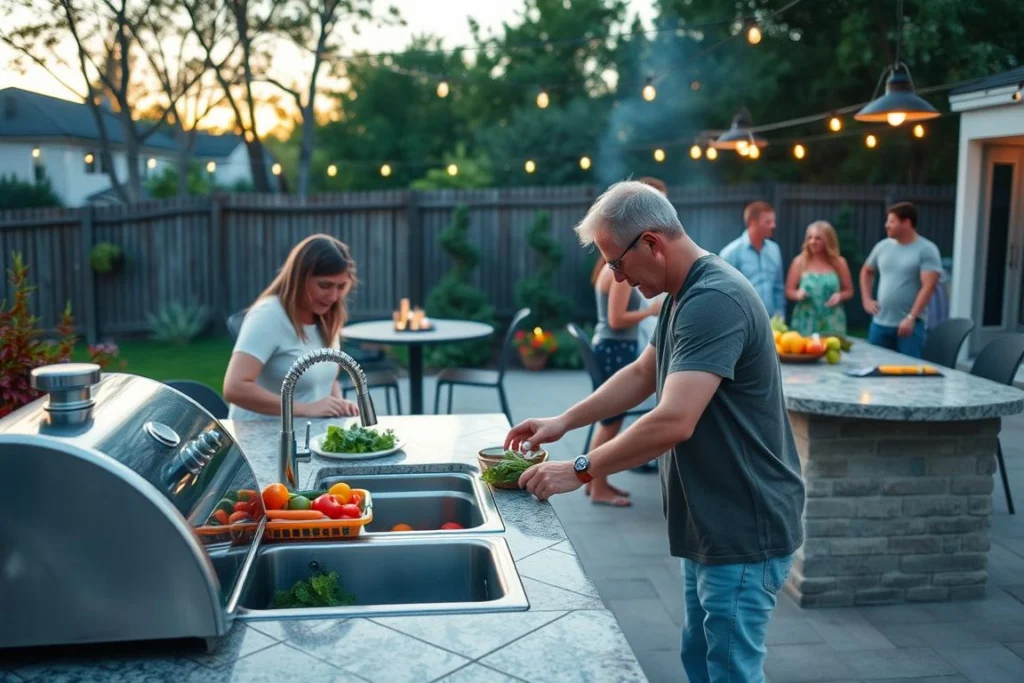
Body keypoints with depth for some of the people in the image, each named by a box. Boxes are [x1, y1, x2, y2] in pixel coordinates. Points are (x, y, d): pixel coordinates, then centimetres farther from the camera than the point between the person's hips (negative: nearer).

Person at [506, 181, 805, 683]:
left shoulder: (714, 301, -24)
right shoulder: (685, 295, 9)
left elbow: (673, 422, -31)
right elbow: (643, 374, 19)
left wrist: (580, 470, -22)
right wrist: (564, 421, 10)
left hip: (743, 533, -10)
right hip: (710, 525, 10)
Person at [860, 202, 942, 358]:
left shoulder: (926, 250, -8)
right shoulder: (883, 246, 8)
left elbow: (928, 286, -15)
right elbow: (866, 271, 25)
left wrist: (911, 317, -21)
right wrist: (866, 299, 12)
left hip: (910, 324, -5)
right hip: (880, 323, 5)